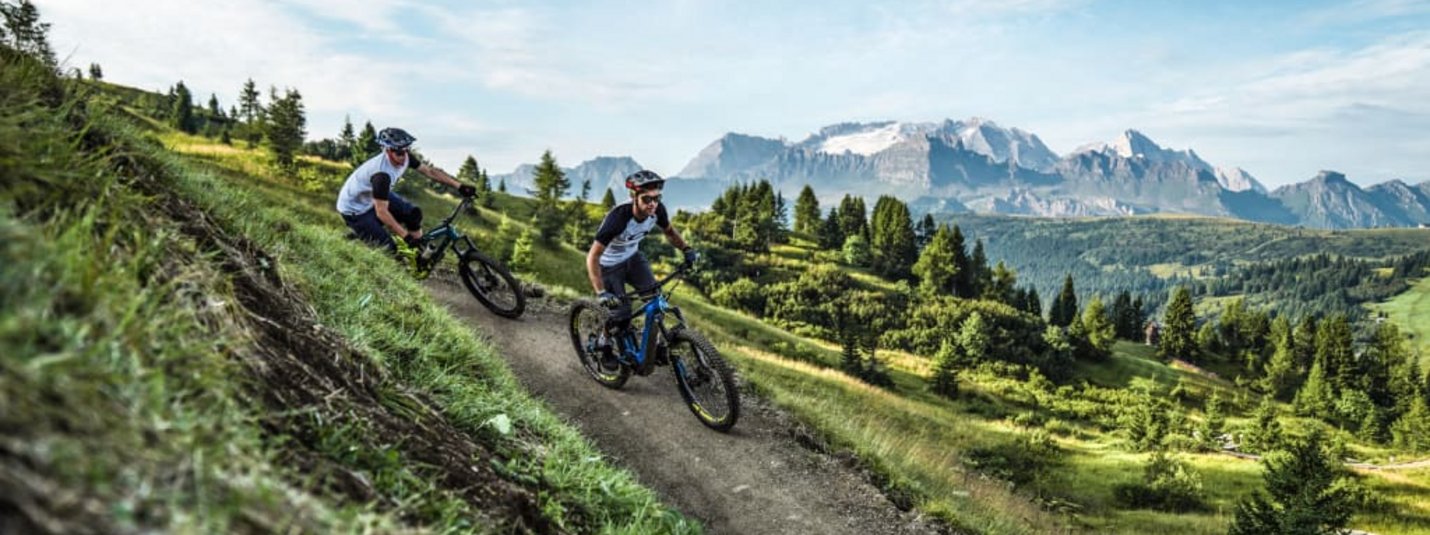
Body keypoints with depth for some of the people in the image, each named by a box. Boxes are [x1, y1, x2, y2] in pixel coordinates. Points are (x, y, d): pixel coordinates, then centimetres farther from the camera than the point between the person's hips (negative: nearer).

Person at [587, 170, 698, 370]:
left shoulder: (657, 210, -22)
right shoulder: (618, 217, -38)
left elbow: (669, 231, 3)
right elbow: (592, 257, -35)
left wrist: (686, 249, -14)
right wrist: (601, 293, -43)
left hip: (633, 257, 5)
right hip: (610, 264, -5)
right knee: (621, 315, -9)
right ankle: (606, 350, 19)